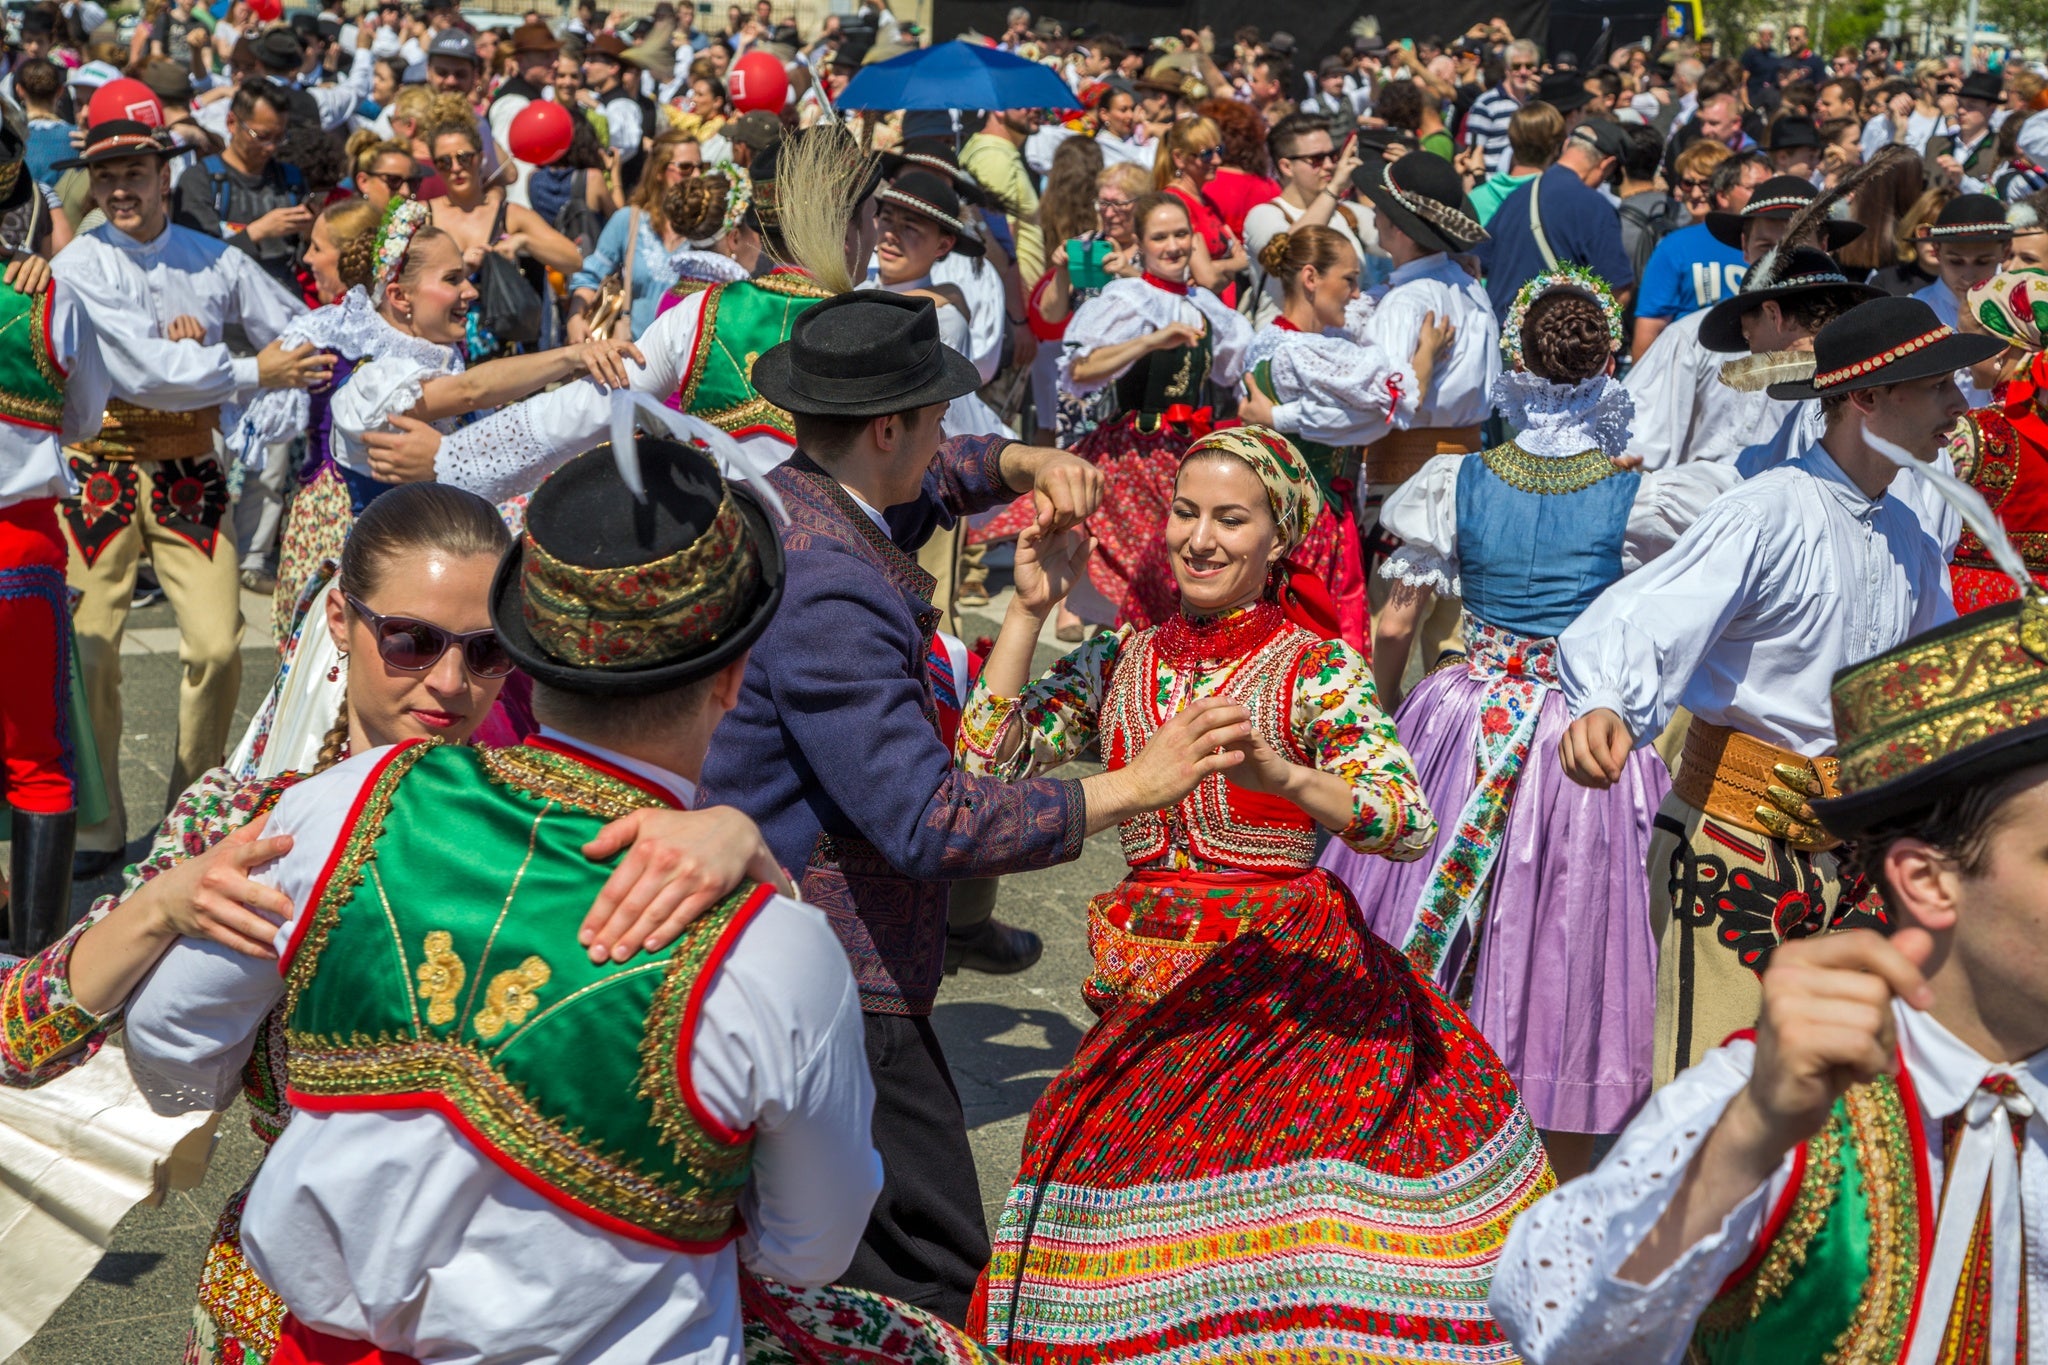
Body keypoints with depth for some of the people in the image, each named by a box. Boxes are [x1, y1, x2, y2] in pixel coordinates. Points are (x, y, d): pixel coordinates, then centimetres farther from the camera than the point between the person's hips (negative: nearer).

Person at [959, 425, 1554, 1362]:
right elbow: (986, 763, 0)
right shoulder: (1120, 662, 8)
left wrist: (1280, 775, -32)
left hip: (1289, 980, -3)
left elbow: (1410, 823, -16)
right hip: (1154, 993, 3)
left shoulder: (1317, 668, -3)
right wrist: (1030, 610, -3)